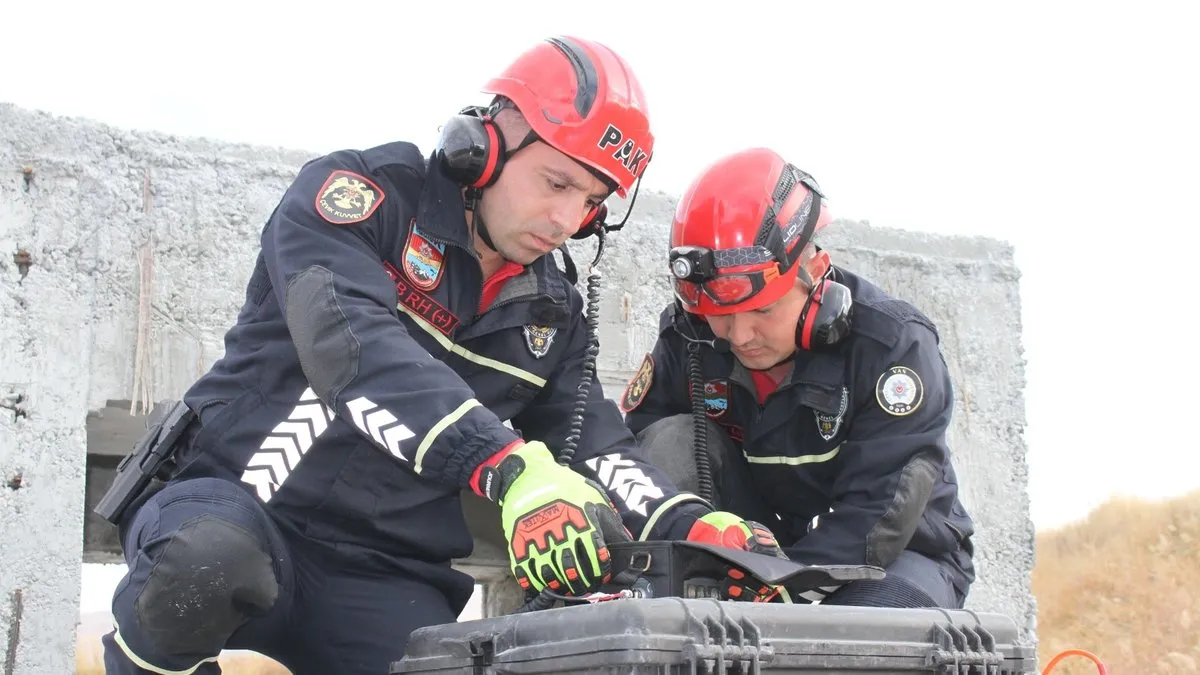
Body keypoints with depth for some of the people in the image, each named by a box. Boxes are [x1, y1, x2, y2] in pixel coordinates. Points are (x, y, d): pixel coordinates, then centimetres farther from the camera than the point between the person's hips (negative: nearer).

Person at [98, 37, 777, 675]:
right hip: (227, 502, -5)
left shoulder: (554, 313, 13)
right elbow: (350, 343, -24)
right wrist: (511, 468, -37)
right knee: (210, 564, -39)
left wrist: (696, 526, -14)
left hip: (385, 586, 5)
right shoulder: (363, 192, -6)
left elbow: (596, 445, 8)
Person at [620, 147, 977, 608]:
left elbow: (878, 515, -27)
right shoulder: (687, 339, -8)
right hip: (762, 547, 4)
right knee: (672, 441, -20)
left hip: (900, 552, -4)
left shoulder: (893, 345, -21)